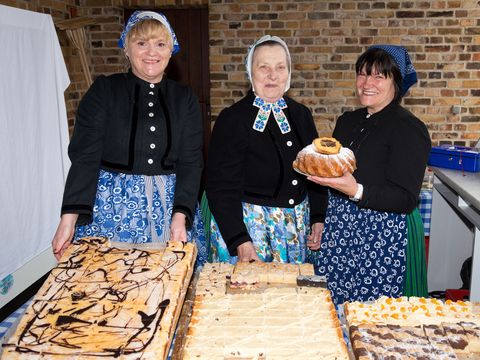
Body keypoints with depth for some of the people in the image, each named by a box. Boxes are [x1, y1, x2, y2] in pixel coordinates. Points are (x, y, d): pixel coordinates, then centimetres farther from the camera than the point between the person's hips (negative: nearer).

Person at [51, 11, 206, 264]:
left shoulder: (184, 99, 6)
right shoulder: (104, 90, 0)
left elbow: (191, 161, -1)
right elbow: (84, 156, -6)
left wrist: (180, 216, -14)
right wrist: (69, 218, -15)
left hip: (171, 205, 2)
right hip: (112, 204, -1)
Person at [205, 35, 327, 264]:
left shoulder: (300, 115, 5)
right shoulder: (232, 119, -12)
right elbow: (221, 187, -14)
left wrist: (317, 217, 6)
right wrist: (240, 242, -20)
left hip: (297, 225, 5)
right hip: (246, 223, -5)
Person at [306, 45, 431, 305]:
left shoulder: (408, 129, -10)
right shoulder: (348, 120, 12)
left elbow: (407, 199, -16)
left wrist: (356, 191, -28)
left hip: (380, 238, -6)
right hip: (336, 232, 6)